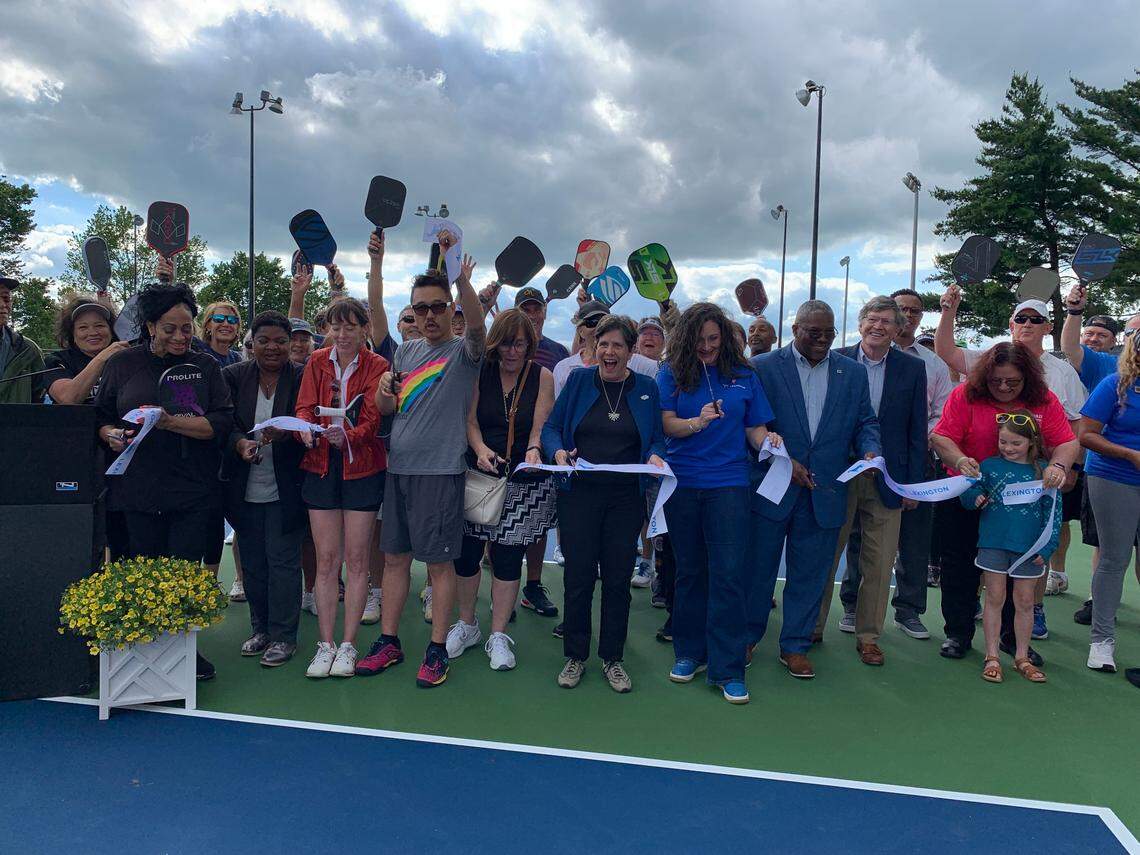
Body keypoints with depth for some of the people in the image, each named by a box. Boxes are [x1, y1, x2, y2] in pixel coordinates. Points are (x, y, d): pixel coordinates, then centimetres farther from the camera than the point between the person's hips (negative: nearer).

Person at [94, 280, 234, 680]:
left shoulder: (205, 366, 6)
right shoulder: (122, 364, 8)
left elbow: (222, 422, -3)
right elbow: (101, 417, 11)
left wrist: (170, 422, -16)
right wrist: (111, 434, -11)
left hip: (194, 493, 0)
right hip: (137, 491, 1)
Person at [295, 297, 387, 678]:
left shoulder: (376, 366, -2)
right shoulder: (317, 363, 8)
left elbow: (373, 418, -11)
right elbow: (305, 407, 0)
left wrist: (347, 435, -31)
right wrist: (306, 429, -23)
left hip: (362, 466, -2)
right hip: (321, 466, 3)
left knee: (356, 558, 2)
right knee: (326, 558, 5)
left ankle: (348, 645, 12)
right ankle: (325, 644, 13)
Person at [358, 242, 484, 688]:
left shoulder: (463, 350, -4)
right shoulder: (405, 351, 13)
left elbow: (477, 324, -27)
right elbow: (386, 409, 14)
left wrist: (462, 279, -42)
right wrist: (384, 390, -9)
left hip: (440, 469, -6)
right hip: (398, 467, 6)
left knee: (439, 561, 1)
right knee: (394, 556, 12)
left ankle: (437, 649, 12)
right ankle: (388, 641, 24)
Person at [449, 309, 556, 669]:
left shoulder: (542, 376, 0)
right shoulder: (480, 371, 2)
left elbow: (540, 426, -5)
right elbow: (469, 420, -2)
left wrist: (534, 450, -27)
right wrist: (481, 449, -21)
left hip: (524, 480, -1)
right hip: (478, 473, 1)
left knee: (508, 555, 3)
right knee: (466, 550, 3)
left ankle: (498, 635, 16)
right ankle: (466, 624, 25)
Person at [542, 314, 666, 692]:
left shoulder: (646, 389, 5)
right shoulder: (578, 381, 3)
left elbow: (657, 438, 8)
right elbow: (551, 427, 5)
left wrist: (655, 456, -14)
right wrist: (558, 451, -16)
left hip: (626, 498, 1)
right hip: (579, 494, -1)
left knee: (618, 578, 7)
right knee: (578, 575, 3)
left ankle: (612, 658, 23)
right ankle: (575, 656, 20)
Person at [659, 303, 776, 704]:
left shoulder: (743, 375, 6)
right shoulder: (672, 373, 3)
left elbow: (754, 427, 7)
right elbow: (667, 424, -6)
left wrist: (767, 442, -14)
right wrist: (698, 421, -24)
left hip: (728, 482, -1)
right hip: (682, 482, 1)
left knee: (729, 573, -6)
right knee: (689, 570, 12)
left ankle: (728, 670, 2)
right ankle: (689, 653, 27)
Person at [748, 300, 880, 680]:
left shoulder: (853, 372, 9)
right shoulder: (763, 367, -2)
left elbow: (866, 422, 11)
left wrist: (870, 450, -10)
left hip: (824, 492, 3)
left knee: (808, 574, 10)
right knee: (758, 567, 8)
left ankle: (795, 646, 24)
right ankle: (748, 637, 26)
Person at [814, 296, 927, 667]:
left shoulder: (912, 369, 4)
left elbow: (917, 431, 5)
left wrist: (913, 483, 1)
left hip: (886, 479, 1)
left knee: (879, 562, 7)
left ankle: (868, 635, 21)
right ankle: (813, 626, 22)